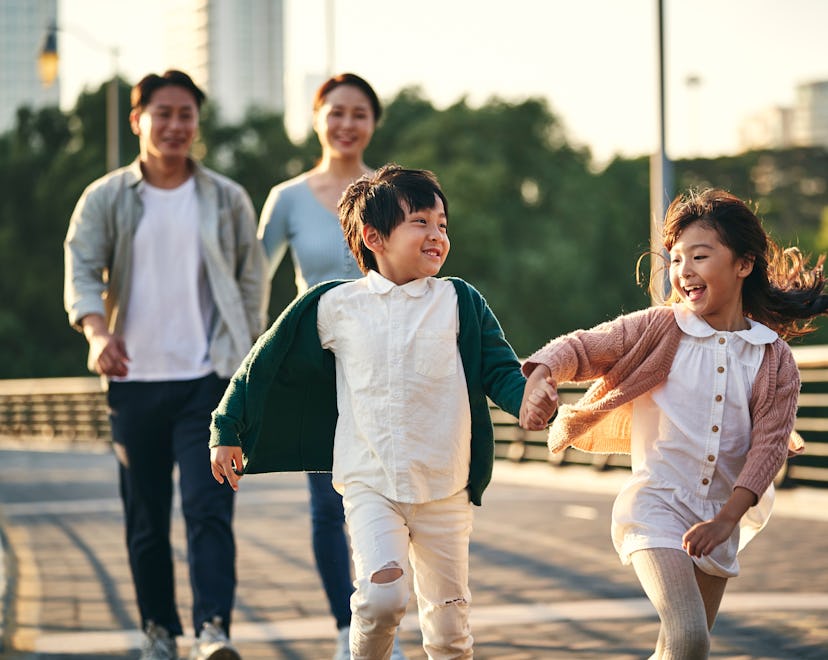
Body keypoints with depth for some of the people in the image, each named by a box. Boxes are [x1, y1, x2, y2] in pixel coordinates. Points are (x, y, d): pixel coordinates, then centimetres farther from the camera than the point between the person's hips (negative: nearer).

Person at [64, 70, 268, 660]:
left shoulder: (228, 200, 8)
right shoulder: (105, 200, 5)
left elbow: (252, 284, 10)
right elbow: (82, 270, -6)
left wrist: (249, 366, 4)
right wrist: (98, 330, -26)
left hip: (209, 379, -1)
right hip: (136, 380, 1)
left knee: (209, 507, -13)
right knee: (146, 518, 7)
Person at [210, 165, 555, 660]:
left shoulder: (460, 302, 4)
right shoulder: (334, 306, 2)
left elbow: (499, 369, 1)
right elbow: (266, 363, 11)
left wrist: (527, 399, -21)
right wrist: (227, 430, 14)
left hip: (445, 488, 2)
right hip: (369, 484, -2)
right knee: (383, 596, -21)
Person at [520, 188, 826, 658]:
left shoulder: (775, 359, 1)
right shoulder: (657, 329, -2)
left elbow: (768, 444, -4)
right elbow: (582, 348, -3)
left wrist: (726, 519, -14)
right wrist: (541, 375, -25)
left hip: (720, 519, 4)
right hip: (657, 504, -4)